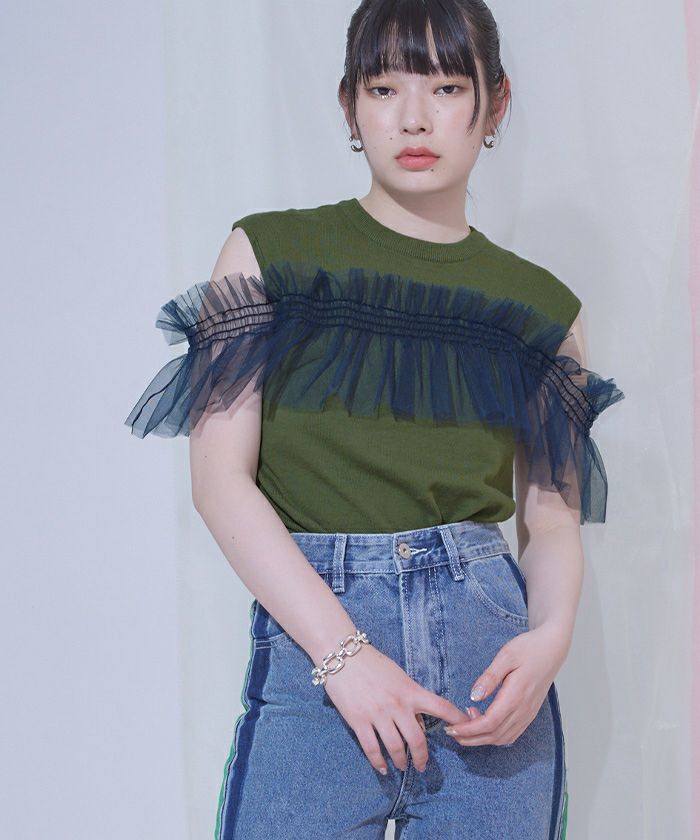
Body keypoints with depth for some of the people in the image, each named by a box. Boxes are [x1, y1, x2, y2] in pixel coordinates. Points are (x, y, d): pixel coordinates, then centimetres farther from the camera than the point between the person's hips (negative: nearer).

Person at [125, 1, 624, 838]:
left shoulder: (539, 307, 10)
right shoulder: (271, 253, 4)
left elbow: (551, 517, 11)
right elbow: (221, 477, -4)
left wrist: (551, 634, -10)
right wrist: (342, 650, -13)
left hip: (491, 637, 2)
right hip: (311, 627, -2)